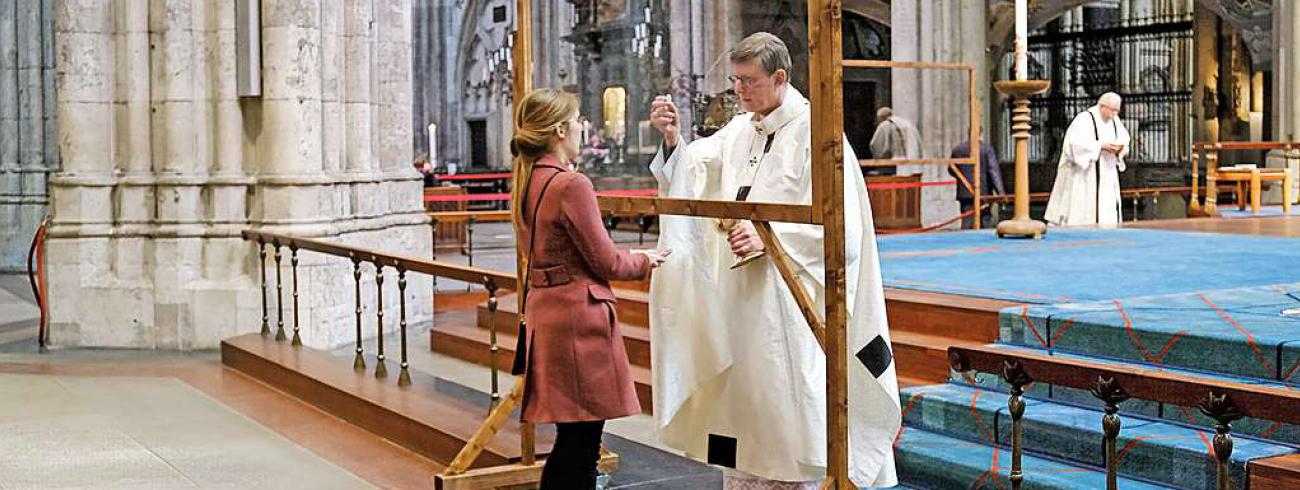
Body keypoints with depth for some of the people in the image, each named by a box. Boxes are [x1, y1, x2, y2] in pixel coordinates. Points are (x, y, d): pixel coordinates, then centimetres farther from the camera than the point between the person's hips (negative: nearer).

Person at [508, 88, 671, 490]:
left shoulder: (524, 183, 11)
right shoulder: (572, 185, -17)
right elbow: (605, 262, -12)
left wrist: (629, 257, 19)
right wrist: (645, 261, 8)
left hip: (543, 312, 9)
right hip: (578, 315, -9)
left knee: (574, 441, 15)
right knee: (580, 440, -3)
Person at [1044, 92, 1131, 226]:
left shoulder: (1114, 120, 9)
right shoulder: (1085, 119, -14)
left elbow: (1124, 138, 16)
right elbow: (1074, 142, -24)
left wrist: (1120, 147, -8)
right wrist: (1101, 146, -25)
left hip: (1106, 174, 7)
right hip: (1083, 172, -7)